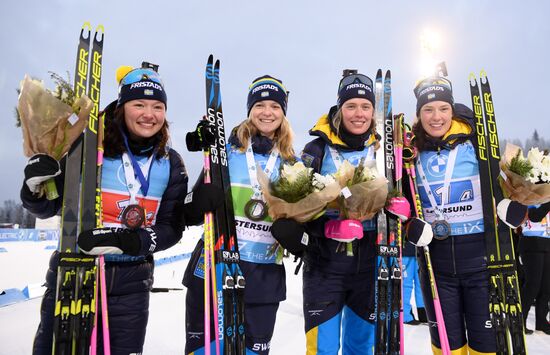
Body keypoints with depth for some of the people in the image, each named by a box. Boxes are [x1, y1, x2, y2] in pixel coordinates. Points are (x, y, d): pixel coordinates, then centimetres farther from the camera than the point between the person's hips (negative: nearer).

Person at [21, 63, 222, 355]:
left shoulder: (170, 163, 0)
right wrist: (34, 188, -21)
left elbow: (171, 228, -3)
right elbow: (48, 207, 1)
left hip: (131, 285, 2)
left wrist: (126, 242, -20)